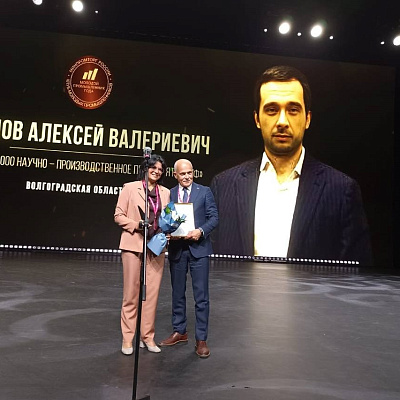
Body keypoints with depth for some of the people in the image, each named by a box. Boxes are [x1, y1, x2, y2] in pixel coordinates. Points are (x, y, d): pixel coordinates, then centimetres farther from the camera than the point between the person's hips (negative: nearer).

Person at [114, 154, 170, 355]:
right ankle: (127, 338, 15)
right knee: (131, 293, 3)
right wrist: (136, 224, -15)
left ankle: (147, 336, 18)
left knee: (152, 293, 6)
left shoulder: (165, 192, 12)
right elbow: (118, 215, -1)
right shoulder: (130, 188, 1)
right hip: (133, 245, -3)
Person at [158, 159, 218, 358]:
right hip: (176, 249, 3)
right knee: (178, 293, 15)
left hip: (198, 248, -2)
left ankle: (201, 340, 10)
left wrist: (201, 231, -18)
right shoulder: (169, 194, 6)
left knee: (201, 296, -1)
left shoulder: (204, 192, 2)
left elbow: (214, 217, -2)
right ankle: (179, 332, 31)